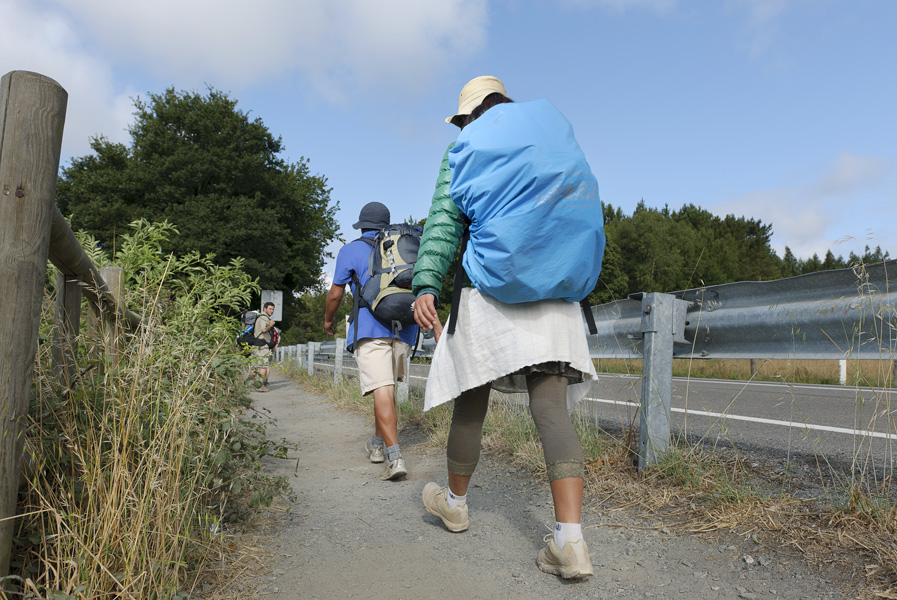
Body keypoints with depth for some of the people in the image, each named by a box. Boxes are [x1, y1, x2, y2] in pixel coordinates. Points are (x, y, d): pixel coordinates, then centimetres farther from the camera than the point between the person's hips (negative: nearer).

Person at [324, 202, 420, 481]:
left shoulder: (351, 250, 7)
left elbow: (335, 293, 9)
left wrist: (328, 319, 26)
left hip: (370, 329, -4)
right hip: (404, 330, 5)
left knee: (382, 391, -12)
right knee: (387, 387, 19)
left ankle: (395, 456, -24)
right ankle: (378, 444, 31)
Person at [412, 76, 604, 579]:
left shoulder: (464, 153, 6)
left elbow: (444, 222, -7)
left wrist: (426, 286, -15)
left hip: (487, 292, -3)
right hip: (552, 298, 3)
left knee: (471, 404, 11)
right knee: (552, 411, -3)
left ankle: (455, 502, 32)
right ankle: (570, 541, -12)